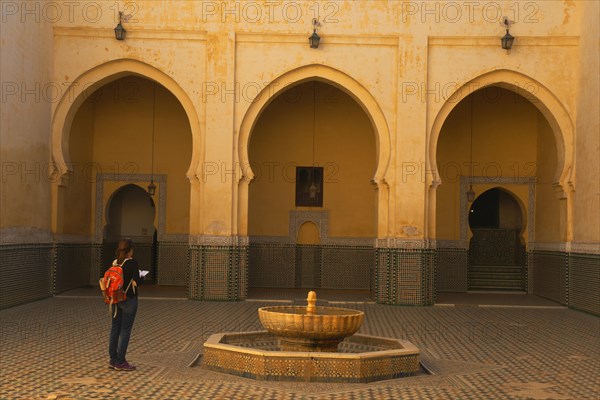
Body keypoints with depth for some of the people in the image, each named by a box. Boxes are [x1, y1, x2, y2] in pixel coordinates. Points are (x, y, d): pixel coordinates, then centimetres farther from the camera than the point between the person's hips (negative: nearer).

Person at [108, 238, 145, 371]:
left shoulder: (114, 263, 4)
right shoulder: (132, 263, -15)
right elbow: (137, 282, -18)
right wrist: (142, 277, 2)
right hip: (129, 300, -6)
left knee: (115, 329, 12)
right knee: (125, 331, 0)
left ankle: (113, 360, 19)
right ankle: (120, 362, 4)